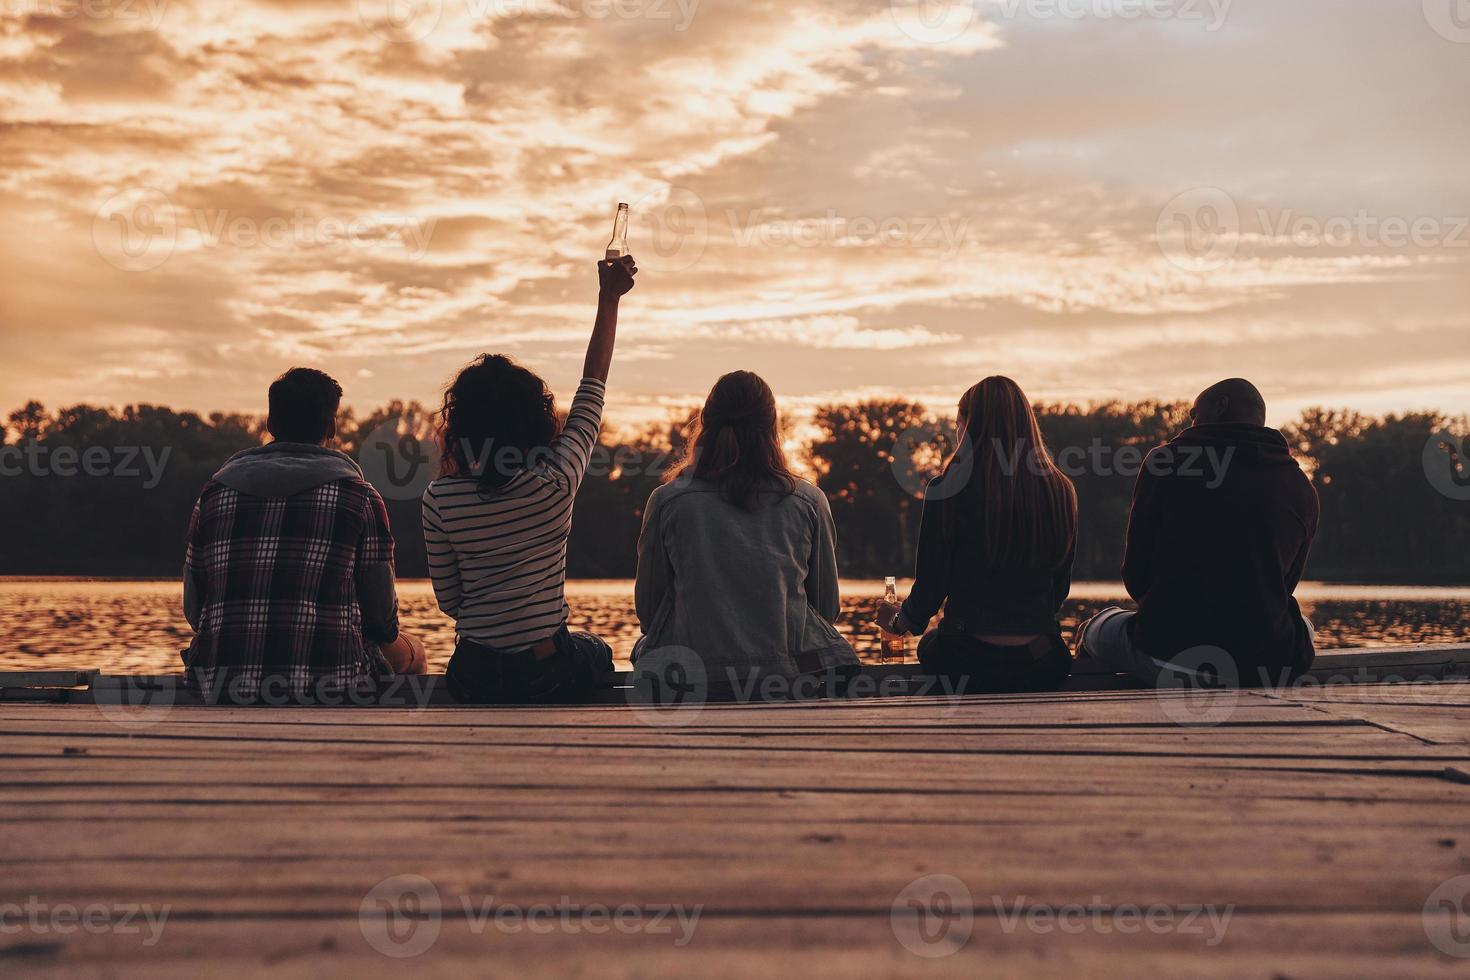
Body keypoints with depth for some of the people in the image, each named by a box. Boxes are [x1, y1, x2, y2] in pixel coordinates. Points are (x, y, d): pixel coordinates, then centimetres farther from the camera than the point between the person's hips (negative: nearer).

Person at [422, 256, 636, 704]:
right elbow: (592, 390, -2)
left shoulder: (438, 498, -11)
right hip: (551, 675, -2)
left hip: (475, 678, 2)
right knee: (598, 652, 34)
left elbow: (448, 600, -1)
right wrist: (609, 298, 8)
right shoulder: (557, 483, -15)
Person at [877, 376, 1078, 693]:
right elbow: (1061, 587, 12)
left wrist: (899, 622, 19)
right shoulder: (1059, 491, 3)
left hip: (968, 663, -3)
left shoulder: (948, 489, -8)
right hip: (1041, 663, 3)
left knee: (929, 643, 28)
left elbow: (930, 586, -3)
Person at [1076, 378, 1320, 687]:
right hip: (1268, 666, 3)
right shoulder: (1302, 487, 7)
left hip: (1168, 659, -3)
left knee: (1105, 622, 29)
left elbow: (1136, 577, 2)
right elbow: (1286, 584, 16)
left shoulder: (1165, 461, 0)